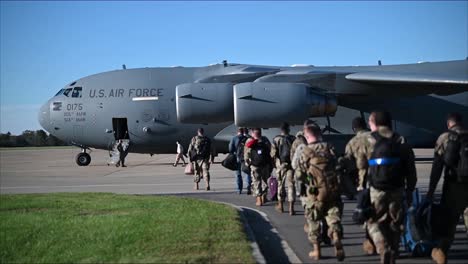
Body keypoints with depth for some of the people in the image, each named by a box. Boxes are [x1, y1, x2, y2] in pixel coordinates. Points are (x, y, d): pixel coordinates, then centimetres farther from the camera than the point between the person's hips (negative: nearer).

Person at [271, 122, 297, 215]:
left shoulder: (276, 139, -4)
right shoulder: (293, 139, -1)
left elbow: (273, 154, -4)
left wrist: (275, 163, 10)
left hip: (281, 164, 0)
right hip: (291, 164, 0)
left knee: (281, 184, 14)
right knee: (291, 185, 1)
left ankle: (280, 206, 24)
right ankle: (291, 208, -4)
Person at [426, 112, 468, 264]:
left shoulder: (444, 138, -1)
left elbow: (437, 167, -5)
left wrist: (431, 190, -2)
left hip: (453, 185, -1)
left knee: (448, 220, 9)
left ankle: (441, 251, 5)